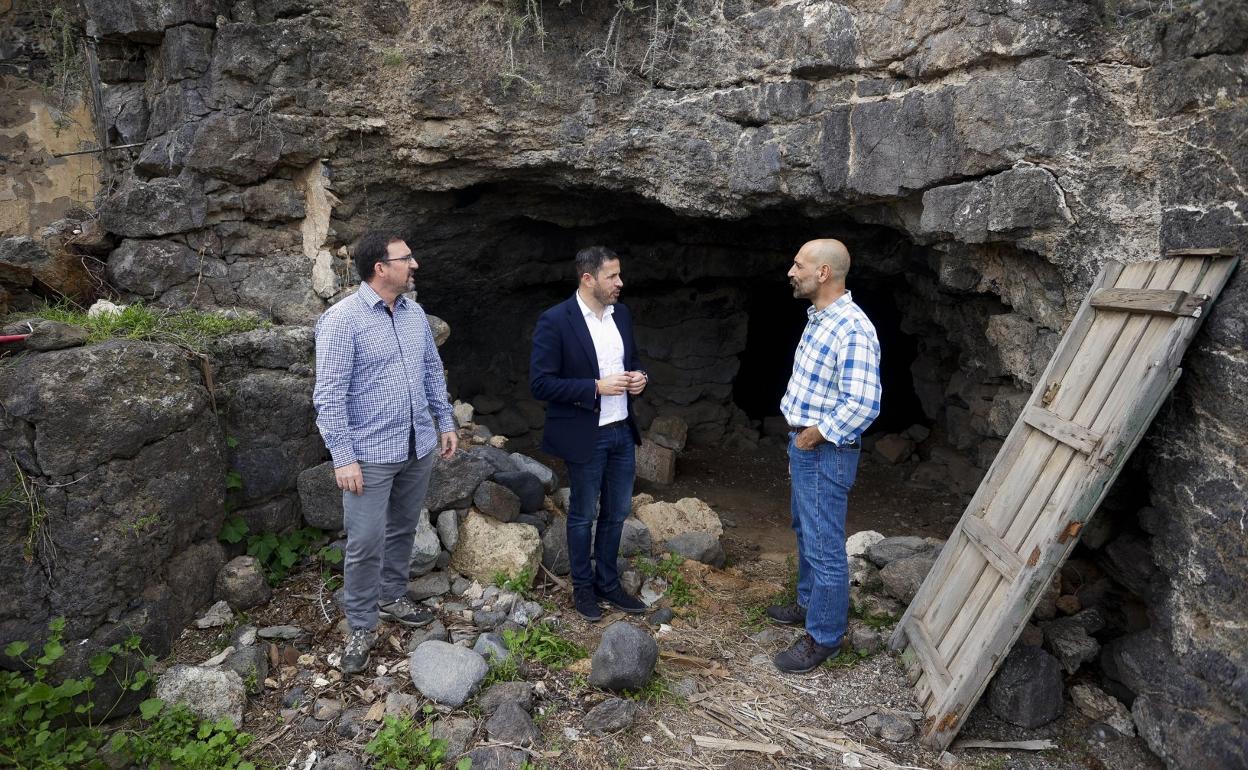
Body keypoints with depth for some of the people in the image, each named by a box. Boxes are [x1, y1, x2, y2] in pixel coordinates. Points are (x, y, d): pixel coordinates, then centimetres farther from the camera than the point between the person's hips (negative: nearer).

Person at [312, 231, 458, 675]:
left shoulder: (414, 313, 6)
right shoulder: (342, 319, -15)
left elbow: (433, 371, 16)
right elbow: (329, 394, -16)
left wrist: (445, 422, 13)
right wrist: (343, 457, -19)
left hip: (419, 447, 6)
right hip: (371, 455, -6)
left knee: (403, 530, 19)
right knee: (366, 543, 1)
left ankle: (392, 598, 38)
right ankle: (361, 627, 18)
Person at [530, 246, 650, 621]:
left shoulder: (621, 314, 3)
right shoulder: (554, 321, -17)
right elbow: (540, 384, -18)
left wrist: (639, 377, -5)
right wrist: (596, 388, -23)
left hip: (621, 431, 6)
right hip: (585, 436, -6)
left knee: (617, 511, 16)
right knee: (583, 514, 11)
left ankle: (608, 583, 35)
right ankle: (583, 587, 31)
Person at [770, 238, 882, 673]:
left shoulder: (852, 329, -23)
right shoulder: (819, 318, 9)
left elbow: (863, 405, -29)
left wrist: (814, 437, -18)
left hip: (826, 453, -10)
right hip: (805, 446, 10)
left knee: (824, 546, 1)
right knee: (806, 532, 23)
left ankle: (824, 636, 16)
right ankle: (810, 604, 41)